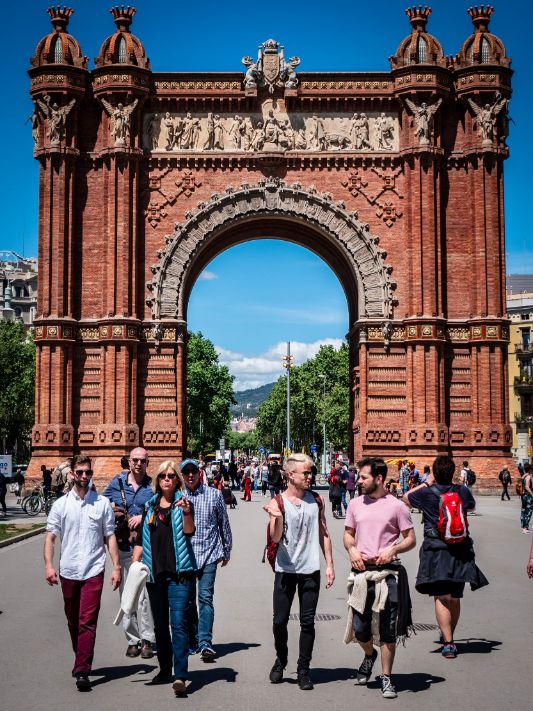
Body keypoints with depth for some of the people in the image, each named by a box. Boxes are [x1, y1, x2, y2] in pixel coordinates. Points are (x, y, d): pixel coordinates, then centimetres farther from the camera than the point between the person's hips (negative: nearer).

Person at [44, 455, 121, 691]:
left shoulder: (102, 503, 5)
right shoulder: (61, 504, 6)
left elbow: (110, 537, 6)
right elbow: (50, 537, 2)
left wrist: (116, 567, 0)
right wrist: (48, 565, -11)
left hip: (93, 571, -2)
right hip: (68, 571, 2)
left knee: (88, 623, -10)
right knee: (73, 622, 14)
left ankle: (82, 672, -13)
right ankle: (82, 661, 32)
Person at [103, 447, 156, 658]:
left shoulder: (153, 486, 5)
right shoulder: (117, 482, 9)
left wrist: (143, 517, -10)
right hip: (122, 546, 2)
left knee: (145, 593, -9)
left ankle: (147, 640, -2)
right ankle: (133, 640, 13)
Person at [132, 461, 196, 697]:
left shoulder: (183, 502, 0)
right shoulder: (150, 506, 12)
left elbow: (189, 531, -16)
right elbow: (140, 538, 16)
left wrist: (187, 513, -35)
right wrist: (135, 563, 6)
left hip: (179, 572, -5)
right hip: (154, 572, 5)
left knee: (179, 622, -13)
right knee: (160, 624, 14)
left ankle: (180, 676, -19)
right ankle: (165, 670, 28)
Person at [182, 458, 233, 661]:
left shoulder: (214, 495, 4)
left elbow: (224, 524, 11)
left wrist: (227, 551, 14)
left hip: (208, 554, -2)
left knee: (206, 597, -11)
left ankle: (205, 643, -15)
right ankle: (193, 642, 21)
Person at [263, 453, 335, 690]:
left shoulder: (316, 500, 5)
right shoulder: (278, 502, -4)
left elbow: (323, 534, 11)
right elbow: (275, 538, -11)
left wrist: (330, 564, 6)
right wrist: (277, 518, -30)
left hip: (311, 570, 2)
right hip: (285, 569, -2)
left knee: (307, 622, 3)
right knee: (280, 620, 3)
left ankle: (303, 670, 13)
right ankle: (280, 662, 27)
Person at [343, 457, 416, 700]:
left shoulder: (397, 506, -3)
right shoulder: (355, 504, 9)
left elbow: (411, 539, 1)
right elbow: (348, 534, 19)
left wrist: (393, 549, -17)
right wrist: (352, 550, -2)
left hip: (387, 572, -3)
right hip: (361, 571, 3)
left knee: (387, 629, 0)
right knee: (359, 628, 6)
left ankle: (386, 679, 12)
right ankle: (369, 655, 38)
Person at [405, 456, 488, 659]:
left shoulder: (427, 493, -6)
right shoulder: (462, 491, 0)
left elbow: (406, 498, 13)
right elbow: (471, 506, 23)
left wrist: (426, 483, 20)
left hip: (435, 550, -3)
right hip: (460, 551, 3)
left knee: (441, 597, -4)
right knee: (455, 598, 15)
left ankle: (448, 643, -14)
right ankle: (449, 637, 30)